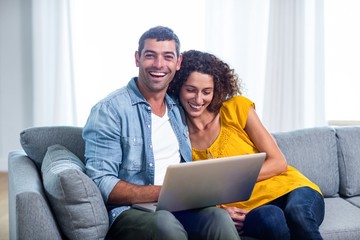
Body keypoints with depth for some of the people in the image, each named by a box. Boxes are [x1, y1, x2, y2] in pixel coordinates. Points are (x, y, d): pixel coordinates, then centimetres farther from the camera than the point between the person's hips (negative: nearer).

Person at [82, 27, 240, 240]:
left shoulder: (178, 110, 17)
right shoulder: (109, 110, -4)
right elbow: (102, 184, -11)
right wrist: (163, 192, -21)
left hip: (179, 208, 5)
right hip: (131, 210, -4)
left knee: (219, 216, -29)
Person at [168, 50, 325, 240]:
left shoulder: (236, 108, 2)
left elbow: (278, 162, 1)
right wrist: (218, 210, -14)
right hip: (245, 211, 0)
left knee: (297, 214, -35)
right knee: (271, 219, -35)